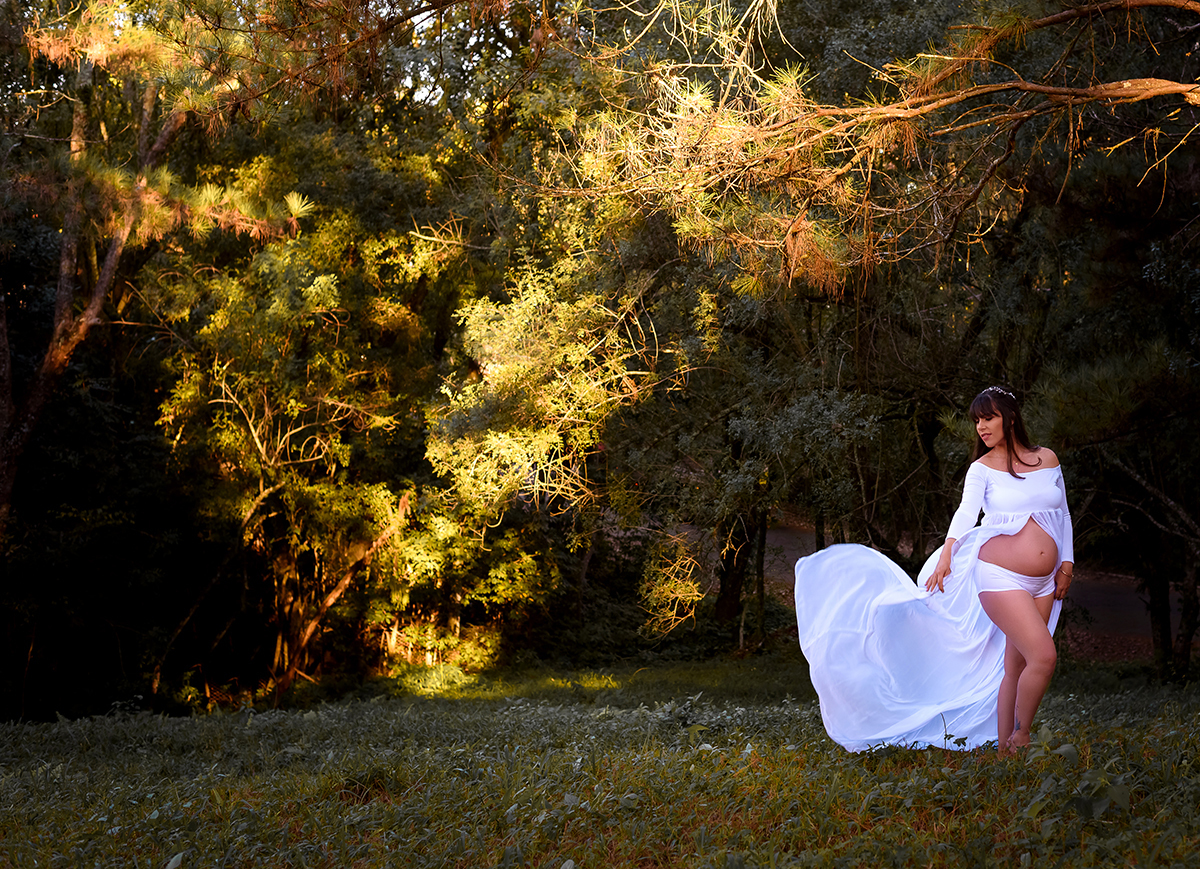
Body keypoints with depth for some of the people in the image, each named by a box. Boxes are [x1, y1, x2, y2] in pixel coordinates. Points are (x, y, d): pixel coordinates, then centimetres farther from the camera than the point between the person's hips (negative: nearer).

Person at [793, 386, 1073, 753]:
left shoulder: (1047, 459, 12)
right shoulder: (982, 469, 1)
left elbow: (1062, 515, 19)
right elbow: (966, 512, -14)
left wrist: (1067, 564, 10)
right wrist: (945, 555, -29)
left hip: (1043, 584, 4)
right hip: (1000, 575, -4)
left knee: (1015, 667, 4)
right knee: (1043, 656, -16)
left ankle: (1005, 750, 9)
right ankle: (1019, 739, -1)